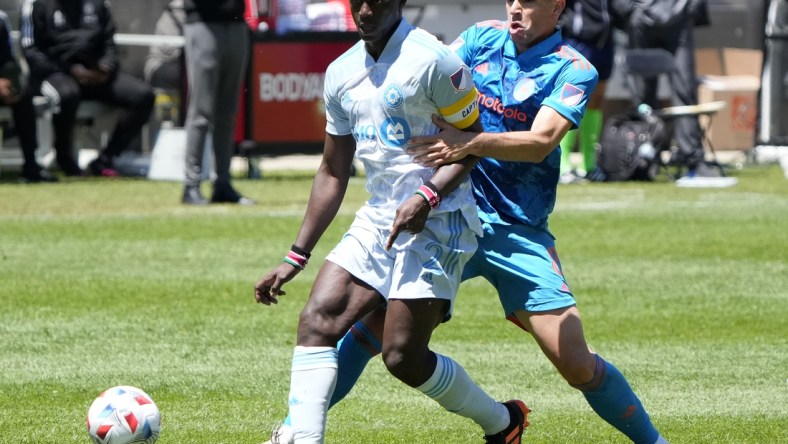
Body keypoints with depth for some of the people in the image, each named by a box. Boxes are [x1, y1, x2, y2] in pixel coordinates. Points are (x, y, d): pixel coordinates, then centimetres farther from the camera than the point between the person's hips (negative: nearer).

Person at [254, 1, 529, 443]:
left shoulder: (431, 59, -12)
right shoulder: (342, 73, 11)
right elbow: (333, 173, 18)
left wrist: (427, 196, -24)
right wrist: (296, 257, 17)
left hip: (435, 223, -7)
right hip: (379, 219, 7)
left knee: (403, 355, -9)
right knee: (318, 319, -9)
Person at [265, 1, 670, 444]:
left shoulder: (574, 70, -4)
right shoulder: (481, 38, 8)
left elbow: (540, 142, -18)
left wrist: (469, 143, -33)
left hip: (519, 232, -2)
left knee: (577, 364, -6)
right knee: (379, 319, -11)